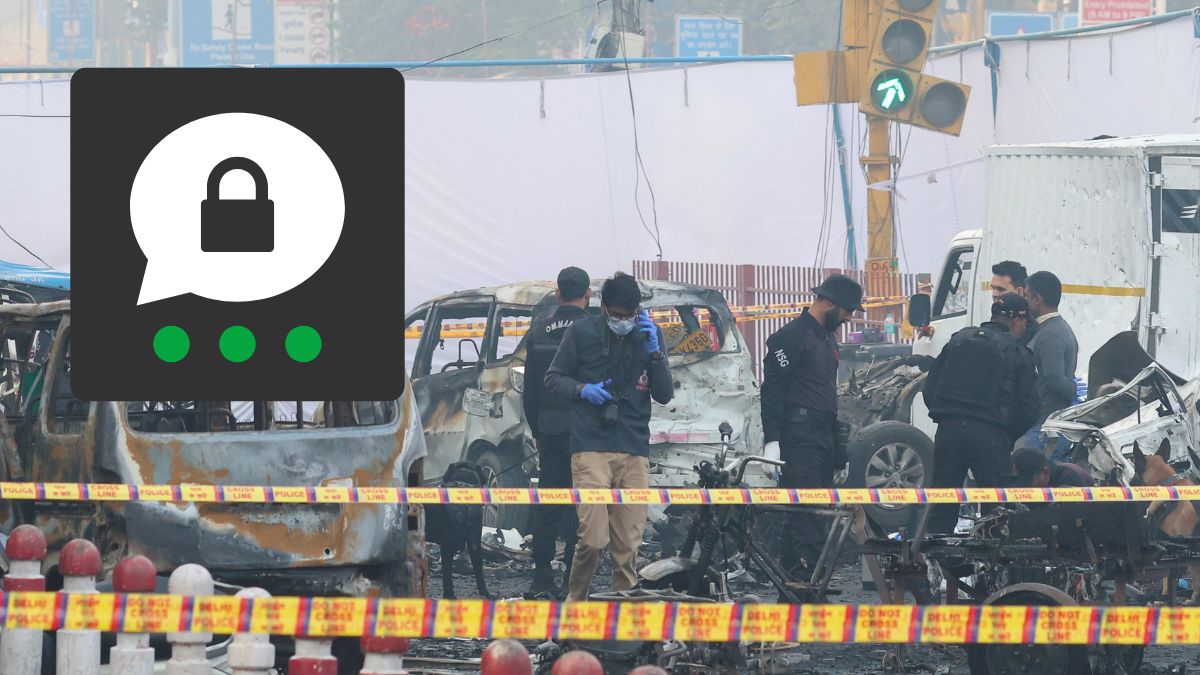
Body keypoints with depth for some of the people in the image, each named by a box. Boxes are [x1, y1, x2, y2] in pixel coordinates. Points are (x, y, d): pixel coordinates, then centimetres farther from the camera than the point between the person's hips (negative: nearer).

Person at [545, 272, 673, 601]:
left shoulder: (648, 333, 10)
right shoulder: (582, 332, 2)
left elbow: (664, 395, 9)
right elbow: (553, 378, 10)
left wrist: (654, 352, -5)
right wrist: (582, 389, -9)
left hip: (635, 451, 3)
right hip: (591, 447, -3)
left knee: (628, 544, -1)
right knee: (594, 539, -13)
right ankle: (575, 602, 7)